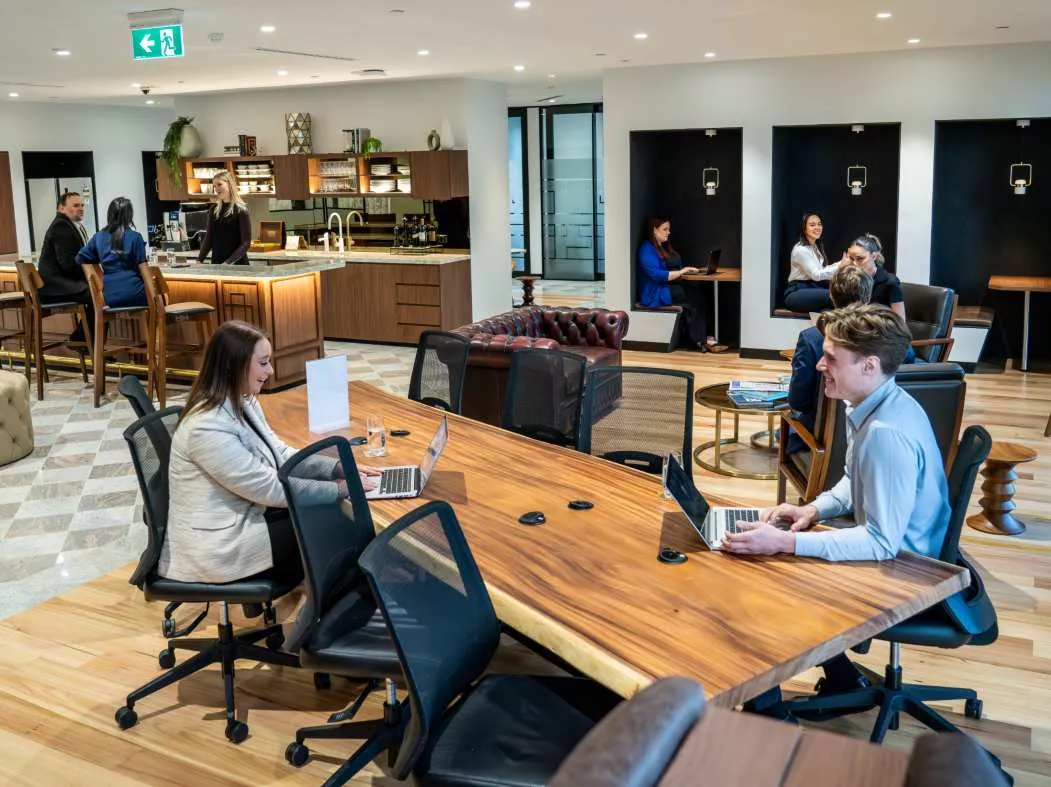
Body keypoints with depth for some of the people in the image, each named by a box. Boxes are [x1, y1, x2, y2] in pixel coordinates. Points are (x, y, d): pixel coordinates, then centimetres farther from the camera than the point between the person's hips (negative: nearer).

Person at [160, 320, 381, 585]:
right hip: (219, 545, -9)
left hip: (245, 516, 9)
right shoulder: (208, 427, -28)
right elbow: (270, 489, -25)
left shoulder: (244, 403, 2)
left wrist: (340, 468, -6)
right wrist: (340, 488, -19)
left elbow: (281, 455, 7)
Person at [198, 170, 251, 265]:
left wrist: (228, 263, -20)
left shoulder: (241, 211, -7)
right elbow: (208, 238, 12)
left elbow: (246, 243, -11)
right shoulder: (214, 210, 9)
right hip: (216, 264, 5)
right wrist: (199, 260, -1)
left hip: (237, 265, -5)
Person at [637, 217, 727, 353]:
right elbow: (657, 275, -21)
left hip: (670, 288, 8)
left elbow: (673, 268, 20)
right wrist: (681, 272, -18)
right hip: (656, 294, -8)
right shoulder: (647, 249, -10)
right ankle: (702, 340, -22)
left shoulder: (665, 246, 20)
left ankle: (702, 339, -27)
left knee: (698, 290, -20)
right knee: (695, 297, -25)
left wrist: (687, 270, -1)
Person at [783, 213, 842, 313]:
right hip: (797, 293, -9)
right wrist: (839, 266, -20)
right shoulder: (801, 250, -12)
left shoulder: (817, 247, 16)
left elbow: (822, 270, 7)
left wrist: (840, 264, -7)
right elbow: (816, 275, -15)